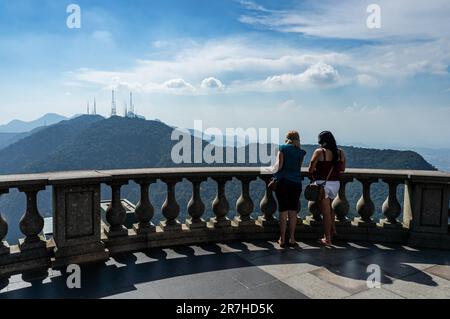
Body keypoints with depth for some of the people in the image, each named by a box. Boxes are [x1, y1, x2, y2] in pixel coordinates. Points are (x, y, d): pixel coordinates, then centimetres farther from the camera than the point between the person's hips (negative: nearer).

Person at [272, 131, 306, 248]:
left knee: (283, 211, 2)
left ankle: (282, 239, 6)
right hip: (296, 183, 2)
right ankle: (292, 238, 14)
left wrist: (275, 166, 10)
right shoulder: (301, 152, 6)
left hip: (282, 182, -2)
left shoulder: (283, 148, -2)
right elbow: (299, 167, 9)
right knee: (293, 212, 9)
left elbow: (278, 166, -10)